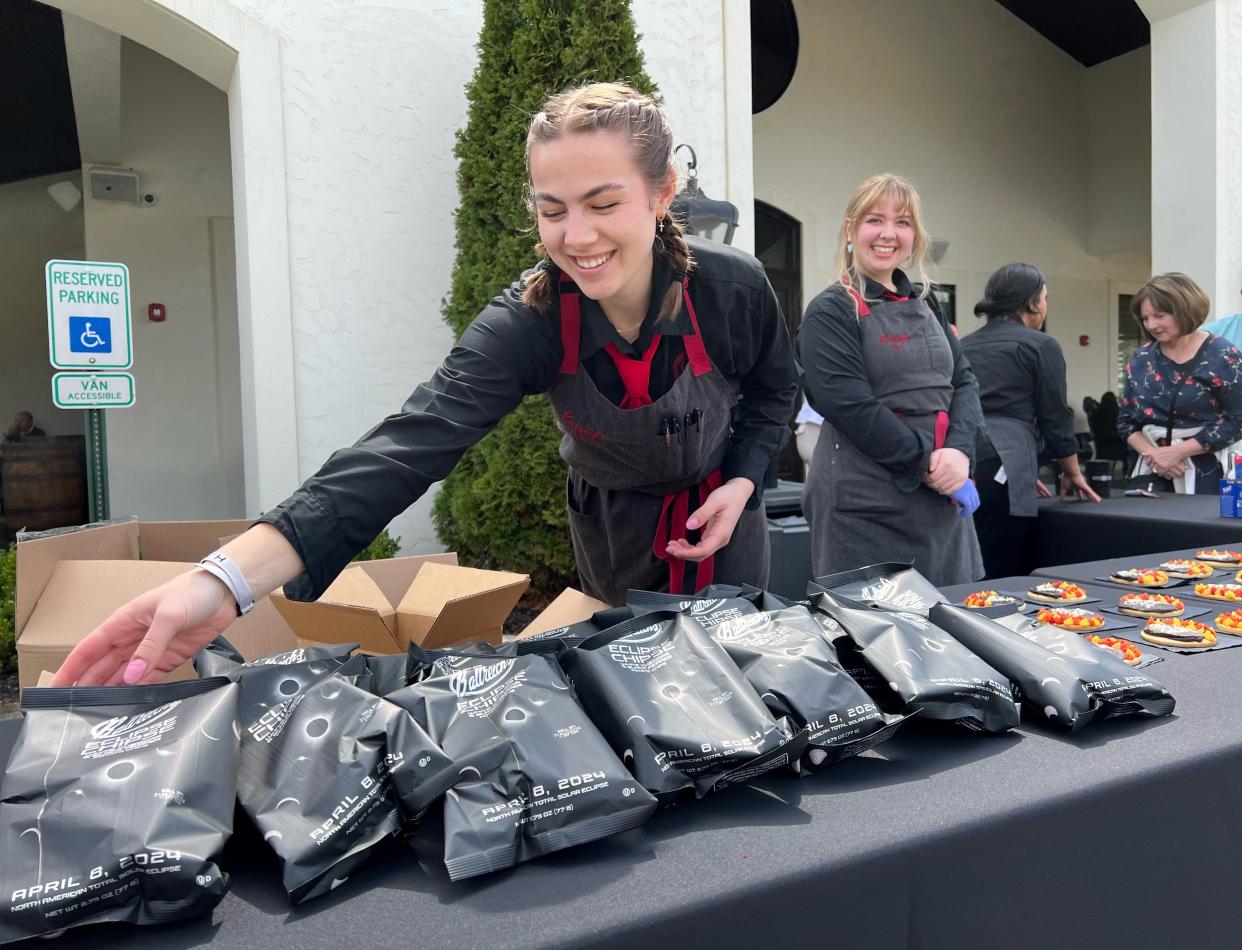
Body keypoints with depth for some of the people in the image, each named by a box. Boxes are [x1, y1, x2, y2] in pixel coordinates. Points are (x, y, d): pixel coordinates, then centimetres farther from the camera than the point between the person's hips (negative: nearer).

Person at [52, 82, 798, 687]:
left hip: (720, 516, 0)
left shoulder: (734, 288, -25)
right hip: (614, 527, 0)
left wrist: (742, 481, -20)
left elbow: (775, 392, -2)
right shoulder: (525, 323, -28)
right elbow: (413, 445, -42)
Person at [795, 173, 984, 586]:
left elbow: (964, 381, 9)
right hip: (864, 508, -6)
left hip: (942, 503, 7)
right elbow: (852, 407, -15)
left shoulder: (924, 306, 16)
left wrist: (958, 451, -10)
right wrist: (927, 465, -14)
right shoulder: (830, 313, -5)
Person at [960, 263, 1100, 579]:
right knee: (1000, 576, -3)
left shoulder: (965, 346, 22)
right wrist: (1072, 473, 23)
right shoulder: (1040, 345, 5)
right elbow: (1055, 417, 7)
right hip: (999, 467, -6)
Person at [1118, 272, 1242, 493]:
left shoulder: (1222, 357, -5)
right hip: (1153, 472, 4)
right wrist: (1152, 453, -9)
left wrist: (1177, 452, -16)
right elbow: (1125, 420, 9)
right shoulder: (1141, 359, 7)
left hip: (1205, 473, -3)